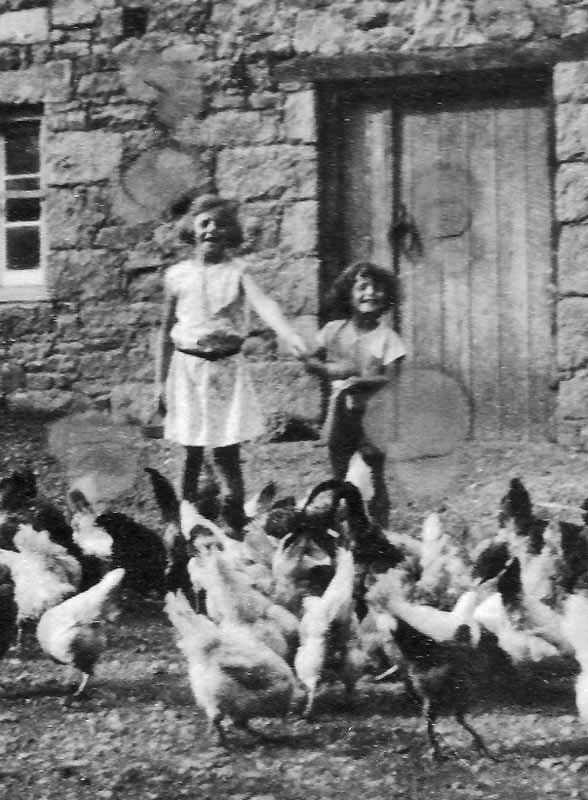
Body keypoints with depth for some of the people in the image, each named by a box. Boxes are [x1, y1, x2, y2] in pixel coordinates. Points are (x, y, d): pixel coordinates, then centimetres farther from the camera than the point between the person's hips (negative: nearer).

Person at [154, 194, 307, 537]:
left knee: (228, 452, -1)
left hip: (227, 367, -1)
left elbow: (264, 302, -23)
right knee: (190, 453, 3)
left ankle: (235, 528, 7)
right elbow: (166, 331, 11)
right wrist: (161, 381, 11)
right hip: (187, 367, 1)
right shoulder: (177, 275, 3)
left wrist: (290, 335, -41)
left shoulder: (237, 271, -3)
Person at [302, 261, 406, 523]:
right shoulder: (334, 330, 2)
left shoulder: (386, 337, -8)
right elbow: (310, 361, 7)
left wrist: (358, 381, -26)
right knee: (339, 479, 13)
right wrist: (329, 369, -12)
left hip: (371, 416, -4)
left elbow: (391, 379, -14)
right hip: (340, 413, 4)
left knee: (374, 480, -2)